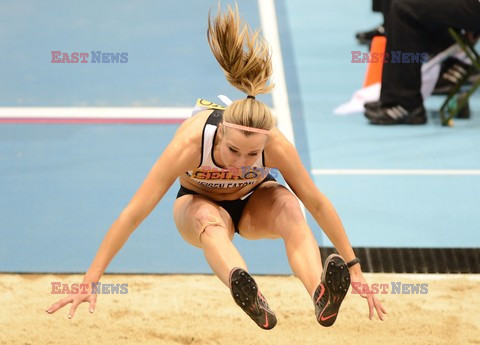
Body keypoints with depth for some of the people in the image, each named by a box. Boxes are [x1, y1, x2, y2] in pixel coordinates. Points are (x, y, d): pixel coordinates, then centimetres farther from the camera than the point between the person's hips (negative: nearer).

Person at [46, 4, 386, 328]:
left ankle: (321, 296, -59)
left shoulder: (277, 146, -34)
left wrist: (353, 267, -13)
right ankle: (250, 296, -69)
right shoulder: (190, 143, -38)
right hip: (198, 203, -1)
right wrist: (89, 283, -36)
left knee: (289, 207, -35)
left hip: (255, 201, 2)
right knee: (208, 218, -40)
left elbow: (318, 204, -18)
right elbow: (132, 215, -35)